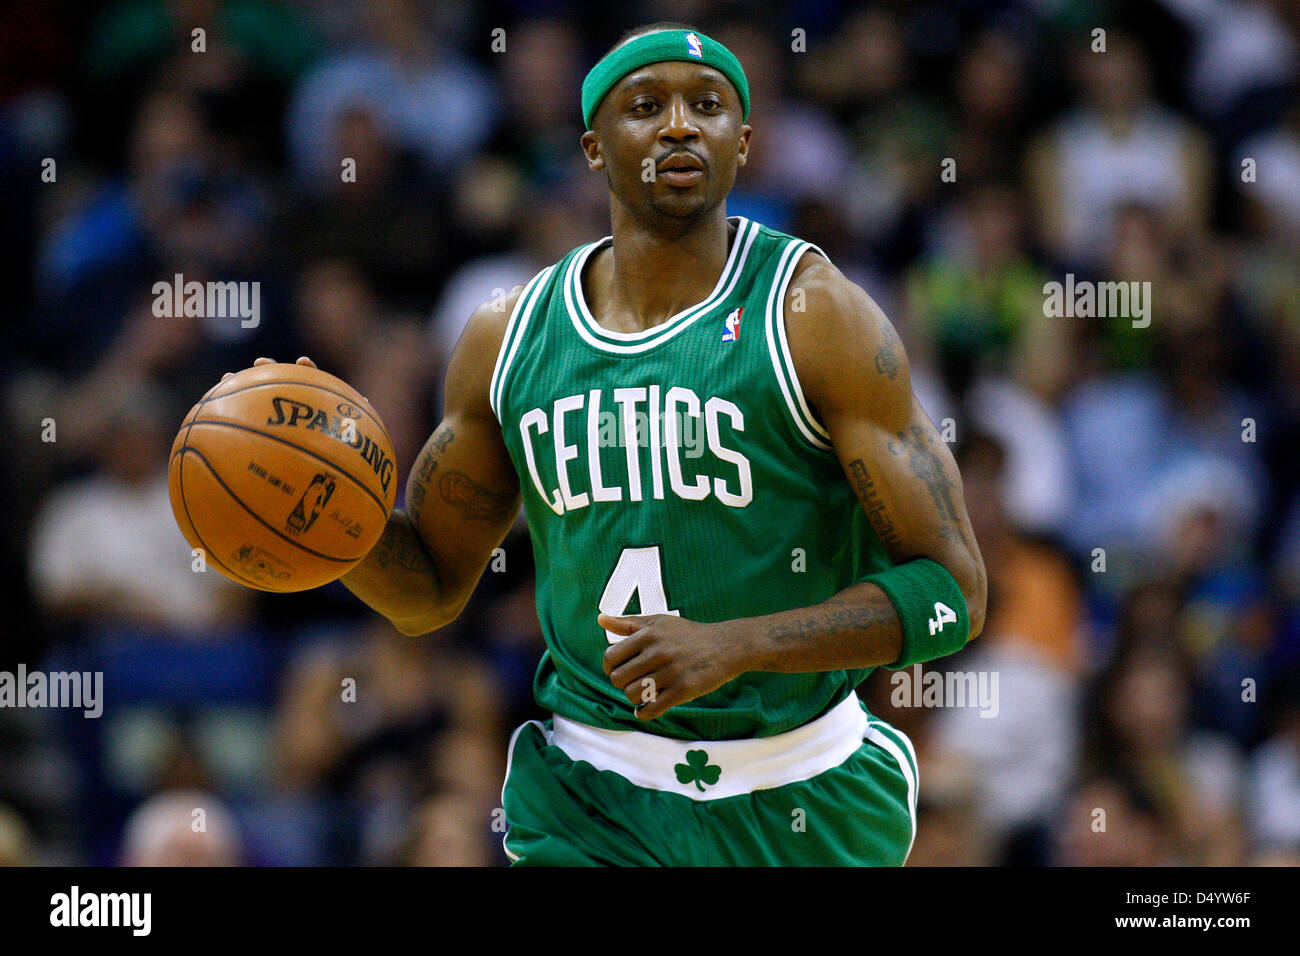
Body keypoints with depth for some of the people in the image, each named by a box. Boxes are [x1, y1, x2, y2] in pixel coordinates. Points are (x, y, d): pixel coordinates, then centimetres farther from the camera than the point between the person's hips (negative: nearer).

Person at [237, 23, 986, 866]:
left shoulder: (813, 316, -9)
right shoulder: (511, 338, 4)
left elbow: (954, 592, -13)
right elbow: (430, 590, 16)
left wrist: (732, 647, -25)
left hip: (799, 811, -2)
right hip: (592, 800, 2)